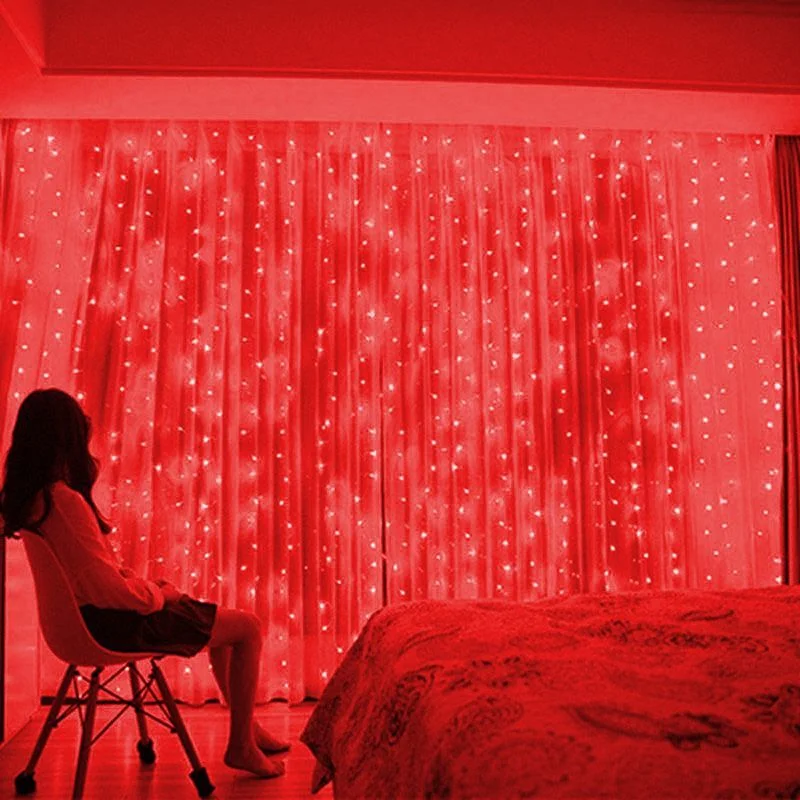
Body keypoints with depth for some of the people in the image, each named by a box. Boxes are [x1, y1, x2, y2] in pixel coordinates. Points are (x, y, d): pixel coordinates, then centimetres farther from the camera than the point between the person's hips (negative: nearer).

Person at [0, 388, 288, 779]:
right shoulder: (63, 500, -29)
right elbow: (109, 589, -27)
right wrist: (159, 592, -11)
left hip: (87, 612, 10)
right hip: (114, 623, -10)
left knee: (216, 617, 27)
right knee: (248, 627, 1)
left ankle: (250, 728, 37)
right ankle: (241, 746, 13)